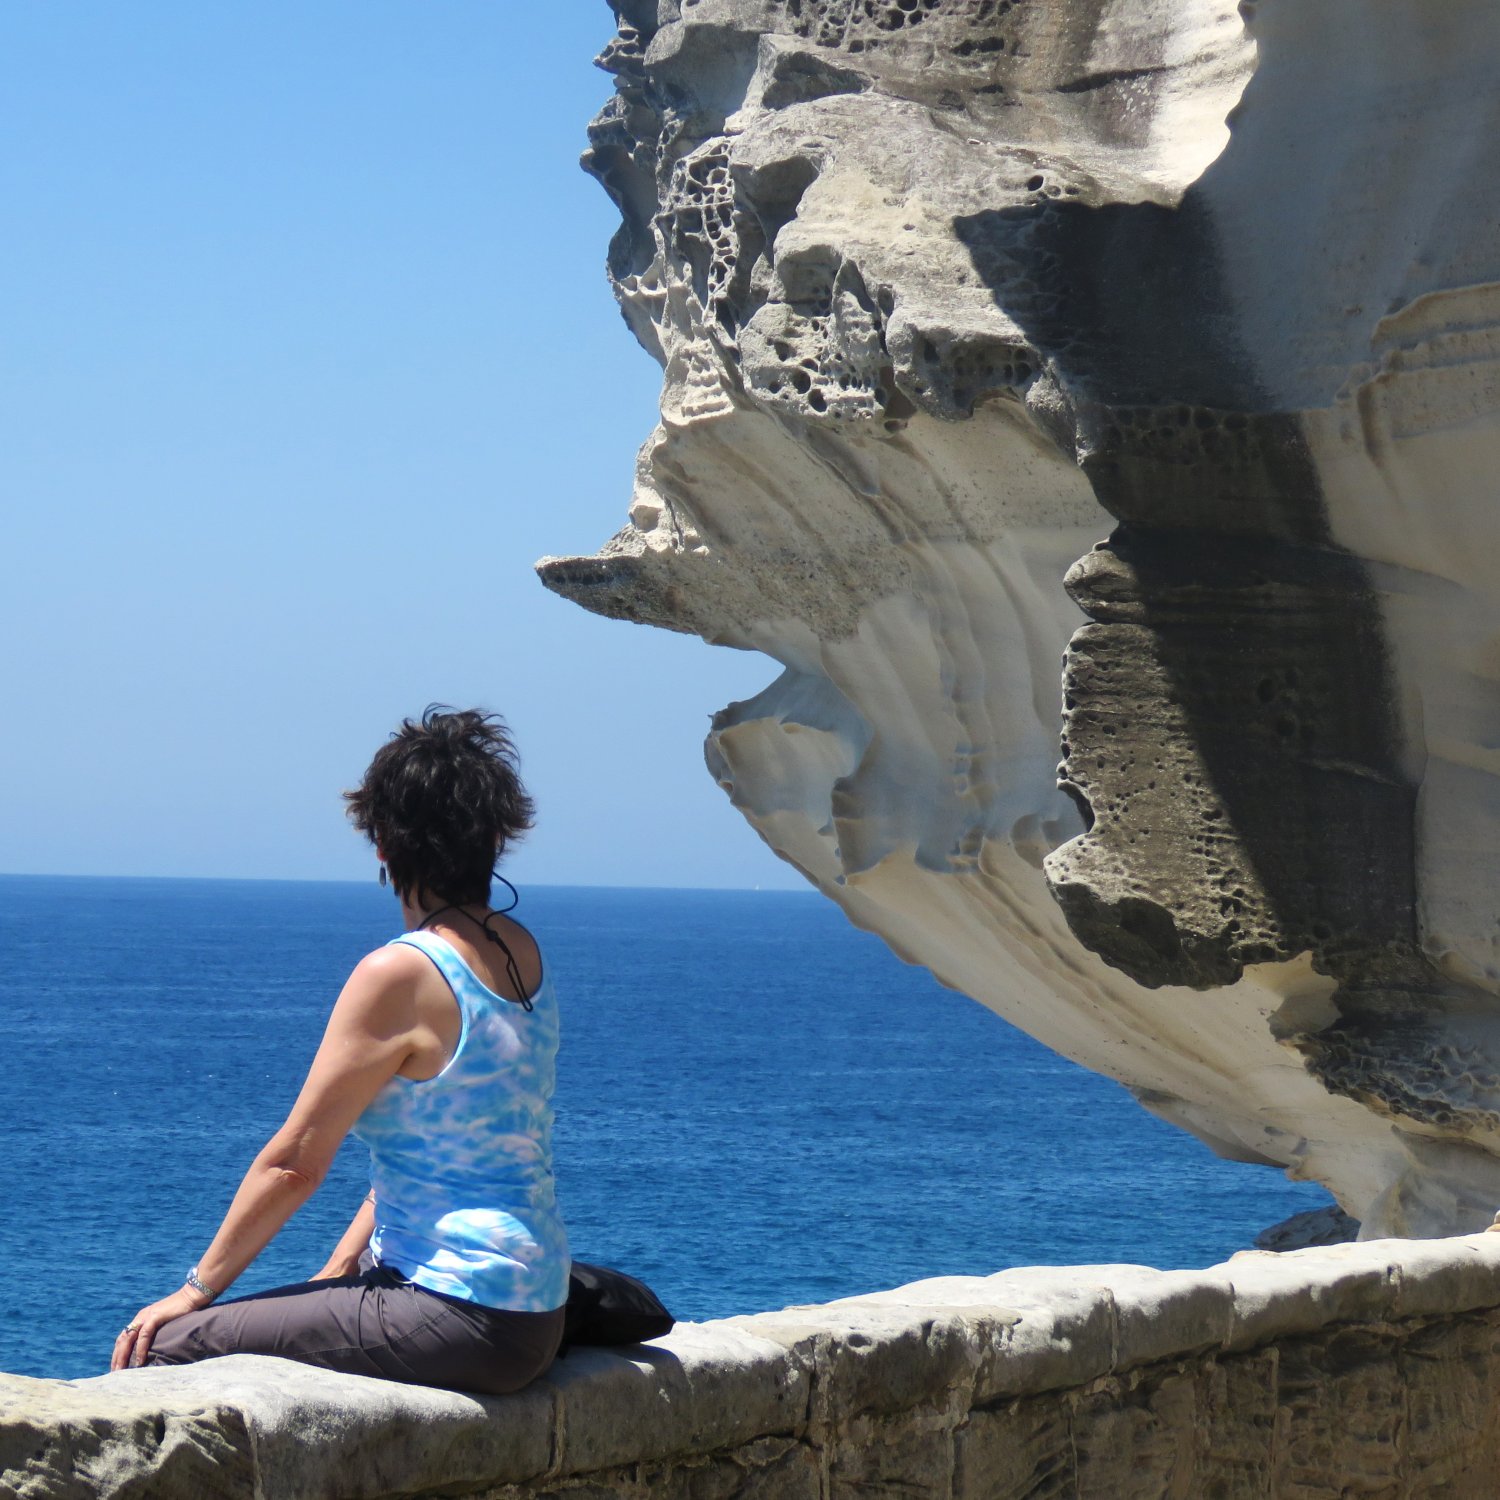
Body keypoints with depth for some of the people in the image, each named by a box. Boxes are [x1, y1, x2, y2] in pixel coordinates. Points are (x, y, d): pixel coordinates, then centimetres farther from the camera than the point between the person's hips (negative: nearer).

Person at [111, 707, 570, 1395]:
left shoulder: (399, 975, -15)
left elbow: (294, 1163, -9)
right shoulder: (522, 953, 10)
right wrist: (331, 1277, 19)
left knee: (161, 1347, -9)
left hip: (461, 1316, -9)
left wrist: (196, 1289, 2)